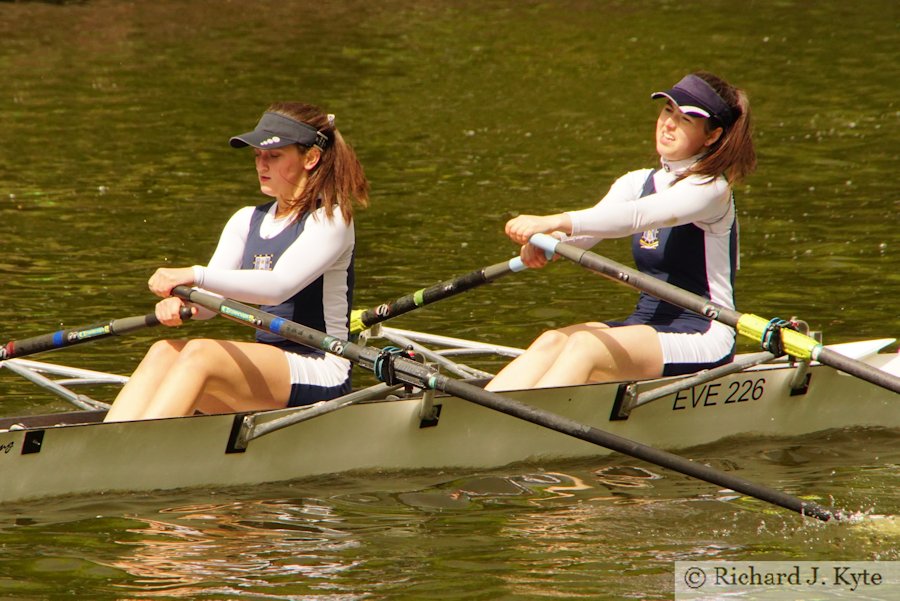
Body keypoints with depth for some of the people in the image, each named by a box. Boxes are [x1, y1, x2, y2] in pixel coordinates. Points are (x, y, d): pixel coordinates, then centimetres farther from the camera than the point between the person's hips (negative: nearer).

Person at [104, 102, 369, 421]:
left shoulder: (331, 219, -6)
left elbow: (280, 285, -24)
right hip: (264, 371, 7)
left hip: (320, 377, -7)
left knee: (200, 353, -30)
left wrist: (195, 276, -34)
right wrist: (178, 301, -22)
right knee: (164, 352, -20)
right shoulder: (247, 221, 16)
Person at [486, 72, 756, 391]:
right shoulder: (638, 183, 14)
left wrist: (554, 221, -39)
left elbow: (638, 216, -27)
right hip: (645, 325, 7)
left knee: (584, 346, -29)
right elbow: (580, 235, -2)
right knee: (552, 341, -20)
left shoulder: (711, 188, -9)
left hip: (702, 341, -7)